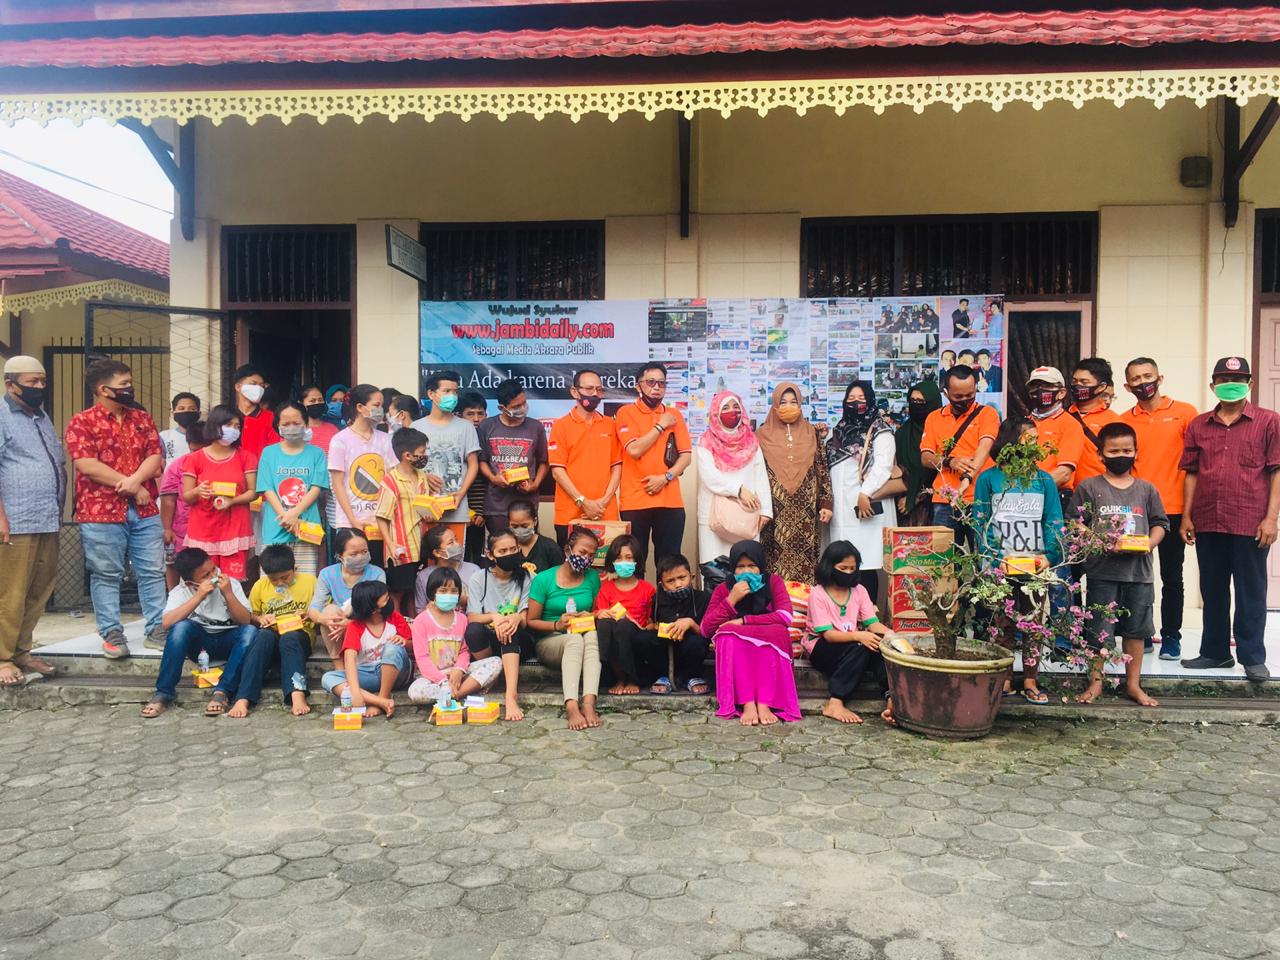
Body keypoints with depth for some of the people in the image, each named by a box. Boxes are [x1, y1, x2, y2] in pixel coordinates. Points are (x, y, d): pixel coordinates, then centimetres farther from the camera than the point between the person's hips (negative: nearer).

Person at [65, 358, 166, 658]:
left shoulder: (142, 418, 12)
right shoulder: (82, 422, -4)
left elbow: (155, 457, 4)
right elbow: (87, 465, -15)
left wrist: (134, 479, -16)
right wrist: (133, 488, -13)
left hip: (145, 511, 5)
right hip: (101, 512, -4)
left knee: (153, 571, 7)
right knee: (106, 575, 4)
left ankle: (157, 627, 16)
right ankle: (112, 633, 13)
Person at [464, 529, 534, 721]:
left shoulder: (527, 578, 1)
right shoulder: (478, 579, 2)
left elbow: (525, 620, -7)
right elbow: (472, 617, -9)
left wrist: (517, 618, -32)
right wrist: (493, 617, -30)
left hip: (519, 642, -1)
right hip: (489, 643, 1)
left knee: (511, 628, -35)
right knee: (473, 630, -32)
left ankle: (511, 696, -46)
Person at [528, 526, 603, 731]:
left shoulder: (593, 578, 7)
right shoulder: (543, 579, -3)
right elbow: (531, 621, -1)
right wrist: (557, 625, -17)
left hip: (585, 640, 2)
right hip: (548, 642, -2)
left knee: (592, 635, -34)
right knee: (575, 639, -37)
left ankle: (589, 702, -48)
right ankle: (571, 706, -52)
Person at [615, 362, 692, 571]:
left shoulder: (674, 415, 12)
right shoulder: (626, 413, 1)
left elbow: (686, 455, 6)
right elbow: (634, 449, -13)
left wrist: (666, 477, -10)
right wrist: (661, 425, -6)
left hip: (670, 501, 3)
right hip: (635, 501, -3)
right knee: (635, 561, 2)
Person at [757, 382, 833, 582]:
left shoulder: (811, 433, 9)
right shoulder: (763, 435, 4)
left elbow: (823, 470, 8)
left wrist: (826, 503, 2)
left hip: (805, 512, 1)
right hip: (776, 512, -1)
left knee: (804, 558, 1)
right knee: (777, 560, -2)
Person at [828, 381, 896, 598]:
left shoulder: (879, 429, 0)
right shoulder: (841, 429, 22)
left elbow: (883, 465, -12)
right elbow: (829, 465, 27)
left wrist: (865, 493, -21)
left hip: (866, 506, -6)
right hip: (842, 507, 6)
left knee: (866, 564, -8)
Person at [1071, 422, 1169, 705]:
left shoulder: (1146, 489, 8)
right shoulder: (1089, 487, 0)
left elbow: (1160, 523, 11)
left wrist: (1149, 543, -8)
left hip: (1139, 571, 3)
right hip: (1102, 571, -3)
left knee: (1136, 629, 11)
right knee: (1099, 629, 4)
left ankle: (1133, 684, 22)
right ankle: (1096, 683, 16)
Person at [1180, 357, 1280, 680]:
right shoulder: (1198, 426, 11)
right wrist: (1186, 516, 6)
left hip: (1250, 525, -3)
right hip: (1207, 523, 4)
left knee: (1251, 592, 4)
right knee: (1212, 591, 12)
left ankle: (1253, 658, 14)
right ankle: (1214, 652, 24)